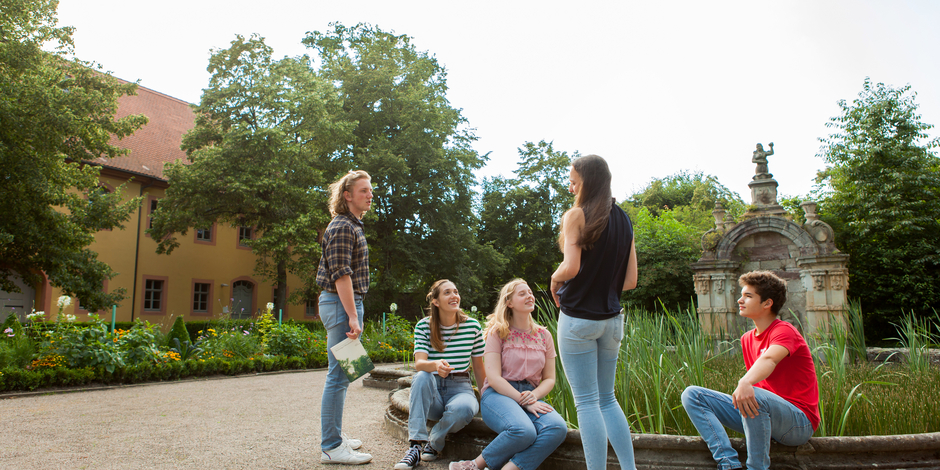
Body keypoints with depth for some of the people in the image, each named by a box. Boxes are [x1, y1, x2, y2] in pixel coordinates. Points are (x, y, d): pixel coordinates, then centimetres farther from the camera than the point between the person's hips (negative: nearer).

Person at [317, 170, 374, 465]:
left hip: (346, 304, 11)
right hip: (341, 305, -11)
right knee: (339, 376, -6)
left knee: (341, 376, 15)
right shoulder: (342, 227, -13)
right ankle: (331, 448, 0)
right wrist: (352, 317, -23)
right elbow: (341, 275, -20)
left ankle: (334, 437, 26)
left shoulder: (351, 226, 19)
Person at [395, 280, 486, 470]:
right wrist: (435, 365, -40)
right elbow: (419, 364, -17)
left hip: (460, 388, 0)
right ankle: (416, 445, -30)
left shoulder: (473, 326, 0)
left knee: (463, 408, -36)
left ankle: (434, 442, -6)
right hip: (431, 392, 1)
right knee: (422, 377, -33)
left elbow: (479, 368, 9)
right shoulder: (423, 326, -2)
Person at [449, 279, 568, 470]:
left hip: (531, 396, 4)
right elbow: (493, 378, -8)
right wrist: (523, 402, -17)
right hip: (498, 394, -4)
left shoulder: (543, 335, 13)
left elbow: (549, 378, 14)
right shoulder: (497, 332, 0)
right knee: (523, 431, -36)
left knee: (558, 428, -29)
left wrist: (534, 395, -8)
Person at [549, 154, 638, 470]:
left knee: (587, 402, -1)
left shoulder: (577, 215, -9)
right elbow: (630, 281, 9)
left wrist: (554, 281, 0)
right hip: (612, 319, 7)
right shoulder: (624, 220, 11)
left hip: (578, 318, -6)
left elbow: (571, 267, -20)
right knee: (607, 399, 16)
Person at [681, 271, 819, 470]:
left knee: (753, 396, -40)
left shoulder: (785, 331, -13)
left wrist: (745, 383, -54)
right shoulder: (747, 339, 12)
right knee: (692, 394, -6)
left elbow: (768, 360, -36)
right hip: (763, 414, 7)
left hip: (800, 422, -7)